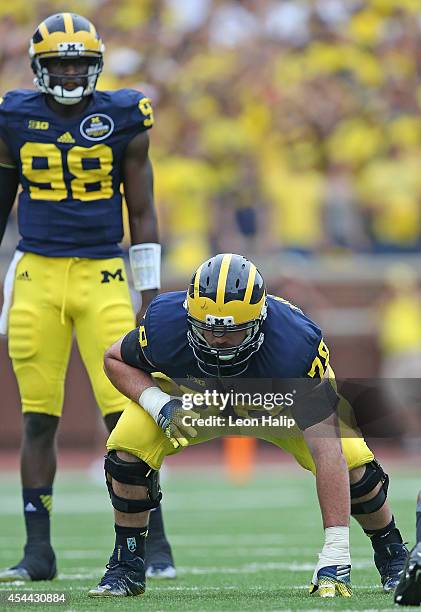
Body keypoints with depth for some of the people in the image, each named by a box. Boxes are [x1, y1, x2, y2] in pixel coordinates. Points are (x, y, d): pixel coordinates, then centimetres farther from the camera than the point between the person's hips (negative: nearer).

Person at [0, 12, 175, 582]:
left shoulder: (124, 120, 1)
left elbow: (142, 213, 6)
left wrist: (151, 294, 2)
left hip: (102, 278, -1)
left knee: (126, 415, -8)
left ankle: (154, 544, 0)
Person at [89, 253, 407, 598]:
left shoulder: (296, 346, -43)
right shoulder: (165, 327, -37)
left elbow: (327, 450, -44)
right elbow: (115, 359, -12)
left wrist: (335, 551, -49)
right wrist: (159, 405, -34)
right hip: (193, 395, 1)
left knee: (353, 464, -19)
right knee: (128, 448, -23)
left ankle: (392, 556, 13)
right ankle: (126, 567, 0)